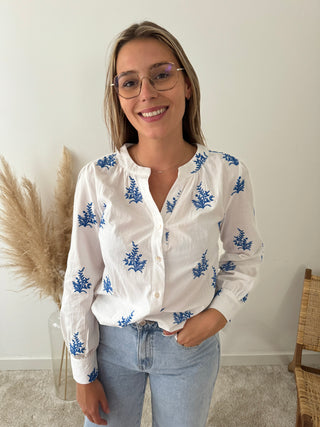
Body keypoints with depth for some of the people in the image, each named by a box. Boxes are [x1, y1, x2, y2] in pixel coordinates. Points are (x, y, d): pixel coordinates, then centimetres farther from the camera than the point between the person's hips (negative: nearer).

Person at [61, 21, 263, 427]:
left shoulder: (227, 174, -16)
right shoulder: (97, 178, -17)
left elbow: (244, 257, 1)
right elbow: (80, 283, -9)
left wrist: (218, 314, -13)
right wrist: (84, 373, -2)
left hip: (190, 345, 1)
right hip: (112, 342, 0)